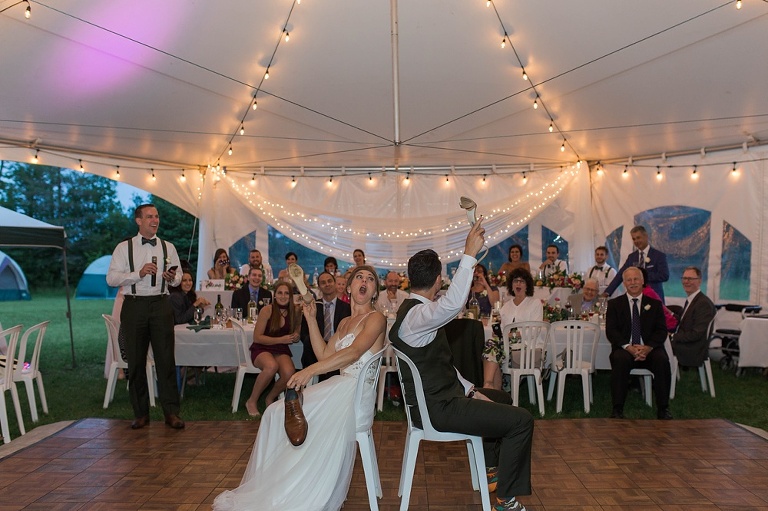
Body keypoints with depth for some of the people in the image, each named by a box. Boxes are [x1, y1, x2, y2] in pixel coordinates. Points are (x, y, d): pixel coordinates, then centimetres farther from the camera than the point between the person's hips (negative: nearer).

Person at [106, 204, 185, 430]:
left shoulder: (168, 247, 11)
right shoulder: (124, 248, 4)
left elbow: (178, 277, 15)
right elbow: (111, 278, -3)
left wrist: (172, 278, -9)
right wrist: (138, 273, -16)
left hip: (161, 304, 1)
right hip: (134, 305, -1)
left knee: (166, 359, -2)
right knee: (136, 361, 6)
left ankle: (171, 412, 5)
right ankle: (140, 413, 18)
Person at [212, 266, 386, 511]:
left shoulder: (375, 318, -5)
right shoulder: (345, 322, 20)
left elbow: (354, 352, -22)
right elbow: (324, 355, 15)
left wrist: (311, 370, -33)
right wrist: (311, 319, 11)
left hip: (357, 392, -8)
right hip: (338, 387, 8)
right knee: (277, 413, -2)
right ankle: (269, 488, 9)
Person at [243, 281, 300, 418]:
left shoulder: (295, 311, 1)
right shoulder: (267, 310, -10)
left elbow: (296, 332, 18)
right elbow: (257, 337, -10)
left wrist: (295, 337, -6)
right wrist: (281, 339, -17)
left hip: (281, 351, 3)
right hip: (262, 349, -3)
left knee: (289, 373, -30)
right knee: (272, 366, -37)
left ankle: (270, 398, 1)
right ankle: (252, 401, -13)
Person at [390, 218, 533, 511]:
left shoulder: (415, 309, 10)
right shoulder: (416, 314, -22)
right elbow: (452, 305, -46)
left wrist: (469, 389, 10)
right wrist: (469, 255, -41)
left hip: (438, 395, 11)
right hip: (437, 407, -11)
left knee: (501, 399, 28)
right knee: (521, 421, -10)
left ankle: (492, 470, 37)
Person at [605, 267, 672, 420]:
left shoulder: (655, 304, 14)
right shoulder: (614, 304, 10)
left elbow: (661, 331, 4)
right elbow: (611, 331, 0)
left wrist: (648, 347, -16)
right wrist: (628, 347, -18)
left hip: (649, 349, 1)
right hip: (625, 349, -1)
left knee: (662, 360, -31)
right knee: (620, 359, -34)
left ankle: (663, 408, -18)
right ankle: (617, 409, -27)